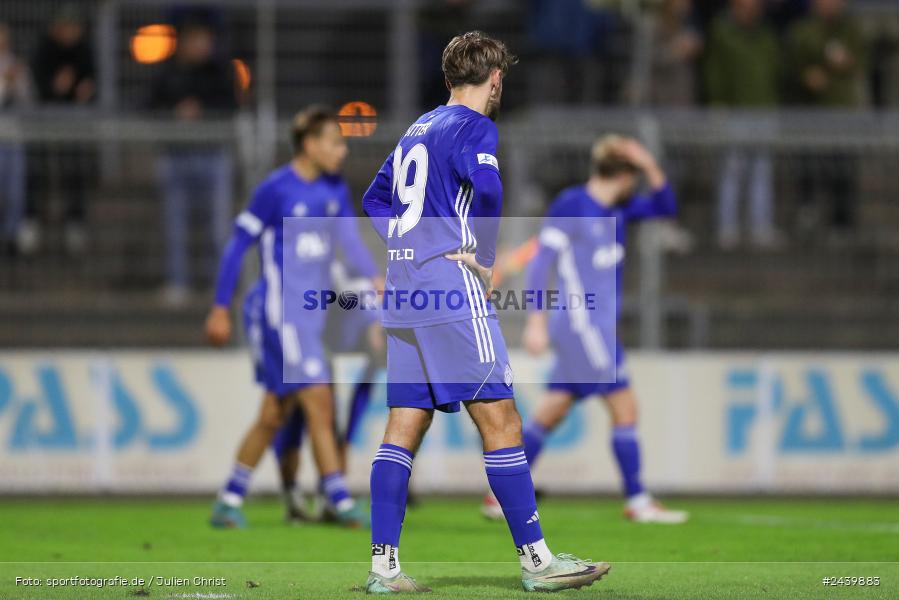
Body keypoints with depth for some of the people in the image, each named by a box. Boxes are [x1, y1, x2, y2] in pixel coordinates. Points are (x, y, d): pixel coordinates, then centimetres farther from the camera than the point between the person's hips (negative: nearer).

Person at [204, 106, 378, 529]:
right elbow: (238, 245, -5)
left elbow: (350, 240, 0)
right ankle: (339, 500, -12)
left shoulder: (335, 191, 10)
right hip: (280, 313, -8)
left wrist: (376, 280, -18)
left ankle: (229, 501, 18)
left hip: (312, 315, 8)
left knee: (274, 414, 10)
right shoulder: (276, 190, -10)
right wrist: (220, 309, -5)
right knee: (319, 402, -13)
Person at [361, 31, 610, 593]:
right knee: (500, 420, -6)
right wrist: (487, 260, -13)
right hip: (453, 292, -8)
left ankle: (383, 564, 2)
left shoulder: (418, 129, 20)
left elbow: (375, 199, 29)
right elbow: (489, 187, -25)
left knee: (405, 426, 6)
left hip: (403, 293, 8)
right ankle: (535, 558, -6)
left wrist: (409, 244, 15)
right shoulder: (473, 127, -6)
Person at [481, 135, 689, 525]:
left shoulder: (617, 208, 12)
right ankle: (638, 502, -3)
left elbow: (664, 207, 15)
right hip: (582, 324, -9)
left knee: (551, 413, 9)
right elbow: (540, 263, -13)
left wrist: (651, 167, -1)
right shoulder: (571, 207, -12)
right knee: (624, 407, -7)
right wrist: (536, 321, -17)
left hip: (599, 328, 9)